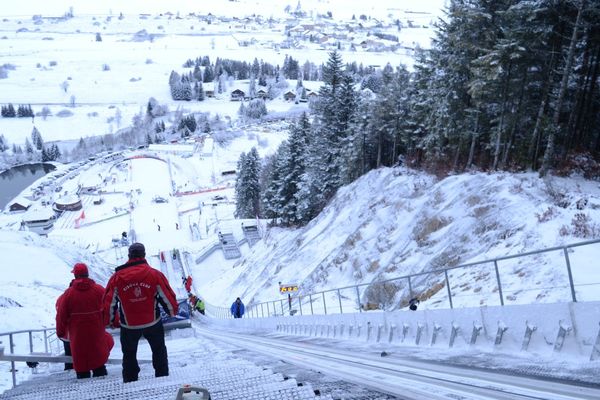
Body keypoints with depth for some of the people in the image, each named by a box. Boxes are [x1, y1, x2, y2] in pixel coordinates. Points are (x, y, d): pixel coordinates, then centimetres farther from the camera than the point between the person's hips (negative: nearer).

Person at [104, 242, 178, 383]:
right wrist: (172, 311, 16)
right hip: (153, 323, 0)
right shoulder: (155, 274, -13)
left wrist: (111, 320, 14)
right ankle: (162, 377, 26)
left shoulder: (117, 277, -10)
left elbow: (109, 302, -3)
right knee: (159, 351, 22)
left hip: (128, 326, 0)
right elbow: (168, 297, -5)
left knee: (129, 355, 20)